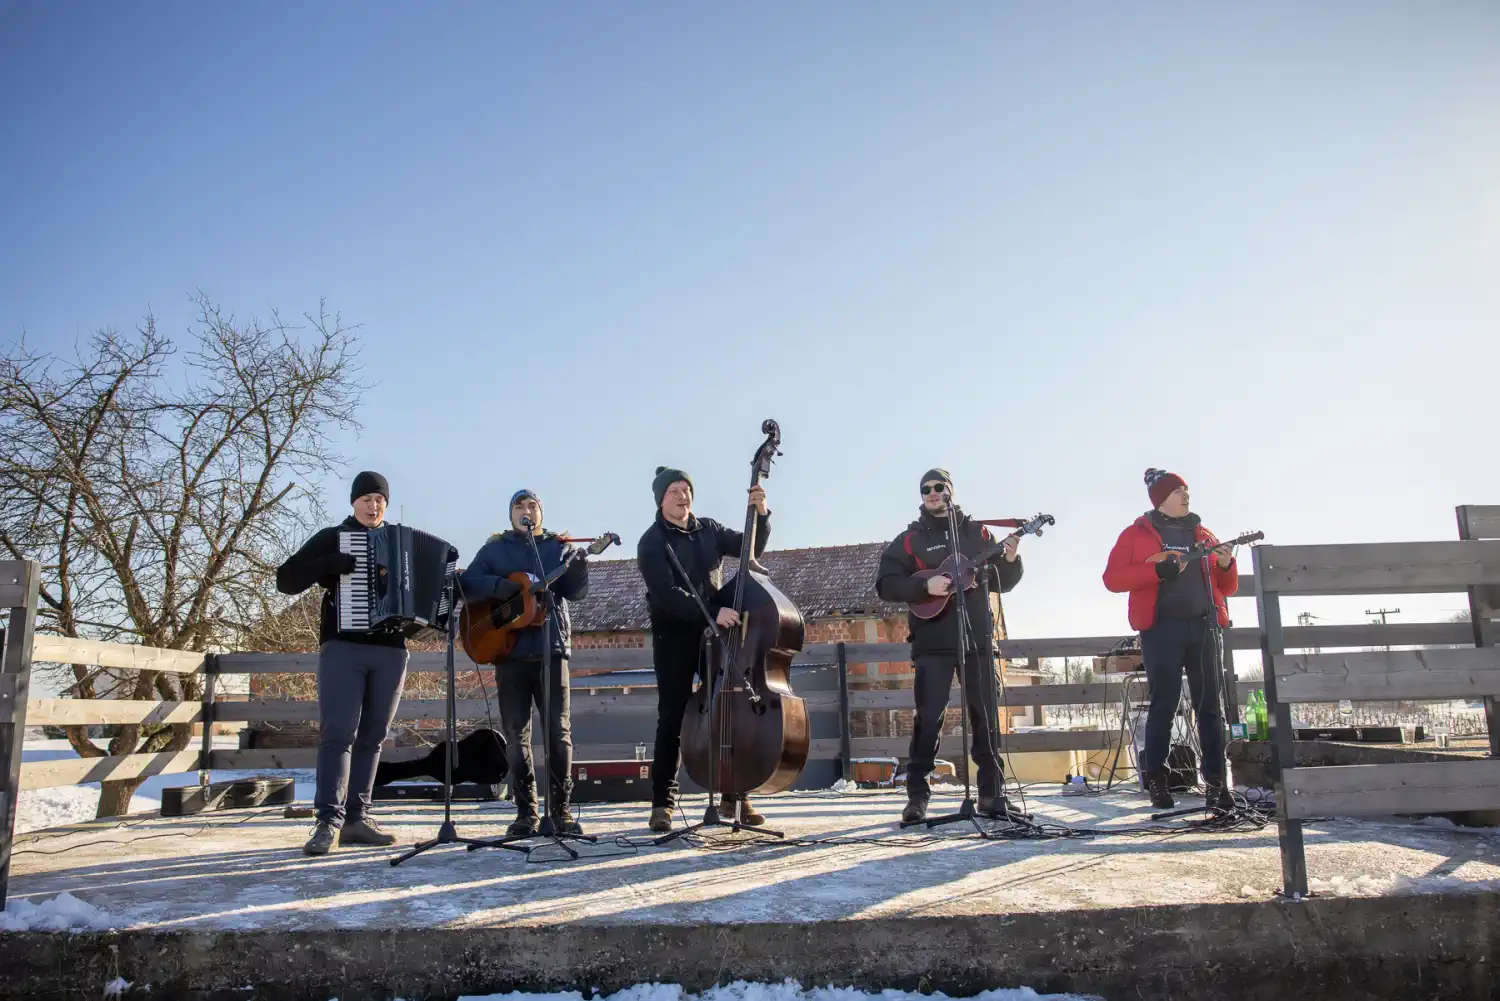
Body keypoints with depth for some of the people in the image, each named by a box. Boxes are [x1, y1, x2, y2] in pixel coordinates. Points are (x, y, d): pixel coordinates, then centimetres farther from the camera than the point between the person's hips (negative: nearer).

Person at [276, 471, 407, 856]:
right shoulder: (332, 537, 7)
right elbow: (286, 579, -1)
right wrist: (331, 564, -16)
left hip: (390, 650, 4)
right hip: (343, 646, -3)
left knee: (372, 737, 4)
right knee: (338, 733, -12)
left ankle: (356, 817, 8)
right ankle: (329, 821, -14)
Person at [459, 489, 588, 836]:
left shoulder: (559, 547, 11)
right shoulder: (494, 549, 11)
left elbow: (576, 590, -2)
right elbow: (467, 584, -3)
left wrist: (579, 567, -24)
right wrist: (511, 586, -17)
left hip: (551, 650, 0)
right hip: (510, 651, 0)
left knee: (559, 732, -1)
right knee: (516, 735, 3)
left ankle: (561, 810, 5)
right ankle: (526, 812, 11)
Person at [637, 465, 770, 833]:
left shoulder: (709, 529, 8)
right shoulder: (651, 543, -8)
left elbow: (750, 548, 5)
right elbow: (666, 594, -20)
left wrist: (760, 514, -12)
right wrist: (712, 612, -30)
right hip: (674, 636, -4)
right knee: (673, 717, -1)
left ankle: (734, 794, 12)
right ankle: (662, 802, 7)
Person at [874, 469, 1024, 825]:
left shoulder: (976, 532, 11)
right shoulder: (909, 539, 6)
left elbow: (1003, 583, 11)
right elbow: (885, 584, -2)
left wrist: (1010, 561, -10)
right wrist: (925, 586, -16)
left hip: (977, 636, 2)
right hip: (933, 641, -2)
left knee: (985, 714, 4)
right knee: (928, 717, -6)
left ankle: (991, 792, 13)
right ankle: (917, 796, 0)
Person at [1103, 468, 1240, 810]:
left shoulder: (1202, 534, 18)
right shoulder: (1137, 534, 5)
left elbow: (1227, 588, 18)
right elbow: (1112, 578, -7)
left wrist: (1226, 565, -4)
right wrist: (1157, 570, -17)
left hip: (1202, 626, 4)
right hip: (1162, 627, -4)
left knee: (1209, 704, 1)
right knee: (1164, 703, -2)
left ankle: (1215, 781, 5)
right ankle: (1155, 779, 9)